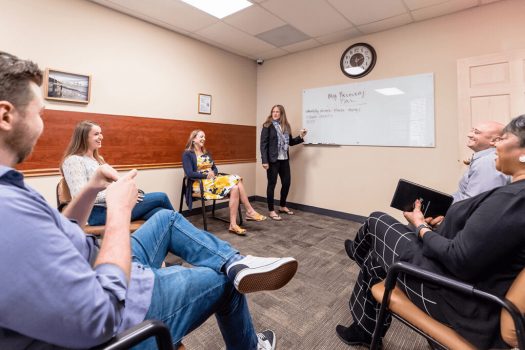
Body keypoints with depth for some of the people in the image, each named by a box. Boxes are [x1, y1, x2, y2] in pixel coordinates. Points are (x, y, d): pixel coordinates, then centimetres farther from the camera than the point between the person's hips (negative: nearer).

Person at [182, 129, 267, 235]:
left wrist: (213, 173, -5)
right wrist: (207, 175, -13)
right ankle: (250, 211, -16)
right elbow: (189, 174, -12)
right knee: (234, 187, -27)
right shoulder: (187, 154, -2)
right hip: (199, 184, -7)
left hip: (213, 180, 7)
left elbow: (215, 168, 18)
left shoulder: (206, 153, 21)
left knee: (235, 185, -23)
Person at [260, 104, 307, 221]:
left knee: (286, 182, 12)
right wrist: (264, 161, -18)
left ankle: (283, 206, 32)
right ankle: (271, 211, 12)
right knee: (272, 184, 1)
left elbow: (290, 142, 17)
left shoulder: (286, 126, 11)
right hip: (273, 160, -6)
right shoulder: (267, 126, -5)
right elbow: (263, 144, -10)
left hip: (284, 159, 6)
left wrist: (300, 137, 0)